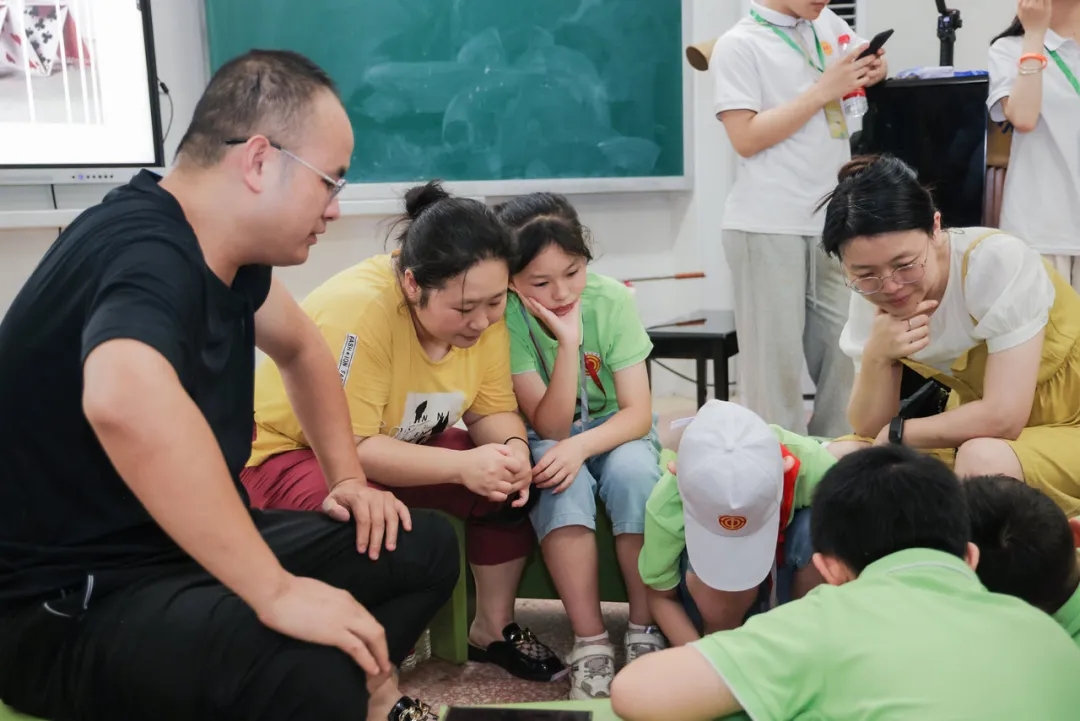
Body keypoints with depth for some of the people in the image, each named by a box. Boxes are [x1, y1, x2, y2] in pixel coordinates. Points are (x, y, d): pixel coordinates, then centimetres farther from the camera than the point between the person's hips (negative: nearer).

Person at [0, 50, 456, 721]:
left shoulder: (222, 245, 2)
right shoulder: (144, 252, -25)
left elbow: (301, 348, 19)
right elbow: (123, 400, -47)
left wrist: (349, 480, 10)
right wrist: (277, 592, -40)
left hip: (179, 547, 9)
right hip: (70, 603, -9)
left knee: (426, 548, 5)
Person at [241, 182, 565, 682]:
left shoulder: (480, 308, -12)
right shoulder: (358, 308, -33)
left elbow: (493, 410, -7)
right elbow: (348, 448, -32)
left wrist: (512, 449, -29)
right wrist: (462, 464, -40)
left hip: (400, 444, 7)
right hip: (283, 451, -6)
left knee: (511, 481, -13)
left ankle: (493, 631, 7)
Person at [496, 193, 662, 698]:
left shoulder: (612, 300, -19)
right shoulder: (508, 316, -21)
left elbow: (638, 413, -18)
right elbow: (549, 427, -23)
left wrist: (581, 446, -36)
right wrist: (567, 340, -34)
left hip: (616, 431, 1)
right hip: (550, 439, -1)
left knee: (633, 469, -32)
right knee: (562, 483, -33)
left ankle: (645, 629, -16)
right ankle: (591, 642, -23)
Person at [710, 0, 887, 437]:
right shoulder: (739, 44, -5)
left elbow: (868, 63, 28)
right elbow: (745, 138, -13)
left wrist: (875, 69, 5)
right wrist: (823, 91, -13)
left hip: (834, 222, 7)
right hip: (769, 227, -6)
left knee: (849, 356, 9)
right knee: (776, 362, -3)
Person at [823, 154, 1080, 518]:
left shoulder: (999, 262, -25)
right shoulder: (869, 295, -10)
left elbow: (1003, 418, -28)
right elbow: (870, 430, -10)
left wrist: (895, 432, -17)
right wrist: (876, 358, -27)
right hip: (971, 433, 5)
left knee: (983, 458, -36)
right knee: (839, 458, -13)